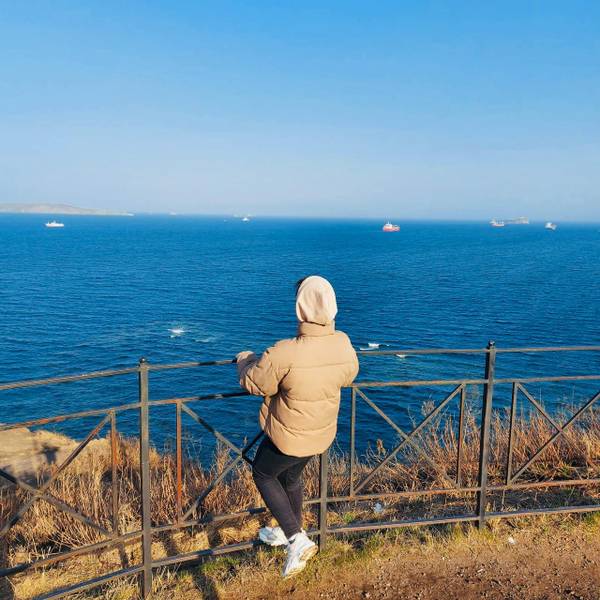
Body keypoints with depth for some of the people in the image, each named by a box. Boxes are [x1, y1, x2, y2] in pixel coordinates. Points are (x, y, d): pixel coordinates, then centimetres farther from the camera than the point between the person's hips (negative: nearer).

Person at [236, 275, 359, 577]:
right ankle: (291, 532, 51)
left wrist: (245, 359, 4)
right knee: (291, 477, 30)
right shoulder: (344, 345, -15)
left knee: (262, 474, 22)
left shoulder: (284, 354, -34)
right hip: (321, 434, 6)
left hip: (288, 437, -6)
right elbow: (348, 376, 7)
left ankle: (297, 540, 13)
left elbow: (253, 383, -17)